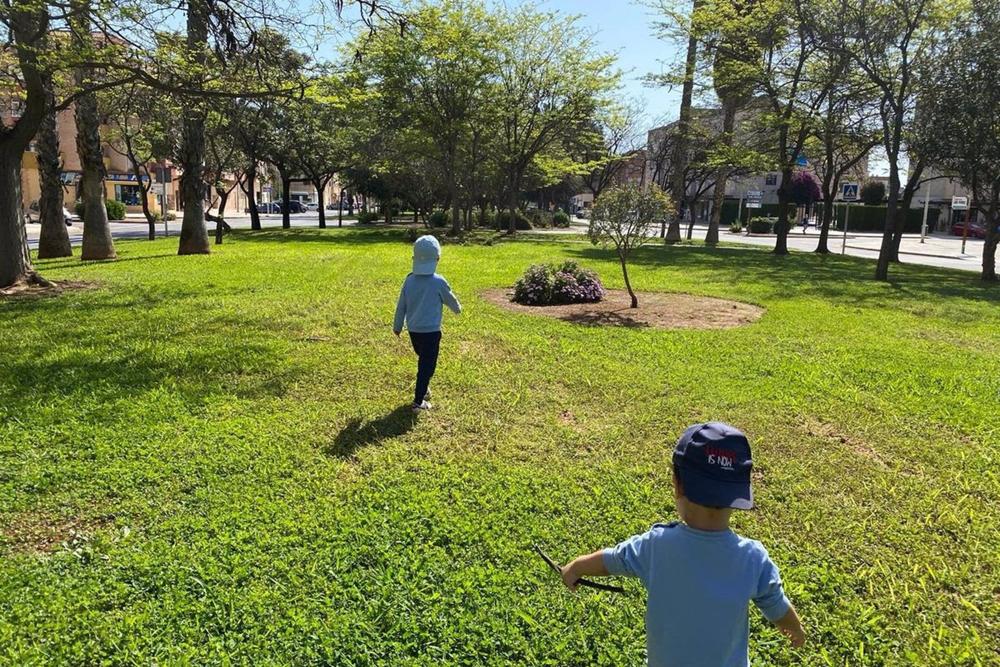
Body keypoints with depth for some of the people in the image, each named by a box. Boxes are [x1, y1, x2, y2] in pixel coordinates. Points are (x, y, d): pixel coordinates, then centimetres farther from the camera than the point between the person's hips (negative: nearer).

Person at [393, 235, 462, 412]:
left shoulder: (409, 280, -2)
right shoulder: (439, 282, -15)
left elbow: (401, 306, 6)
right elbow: (450, 300, 2)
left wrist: (397, 326, 20)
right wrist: (457, 308, 26)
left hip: (413, 330, 5)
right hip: (431, 331, -5)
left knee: (423, 360, 25)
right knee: (427, 366, 3)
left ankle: (424, 389, 37)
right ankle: (418, 402, 5)